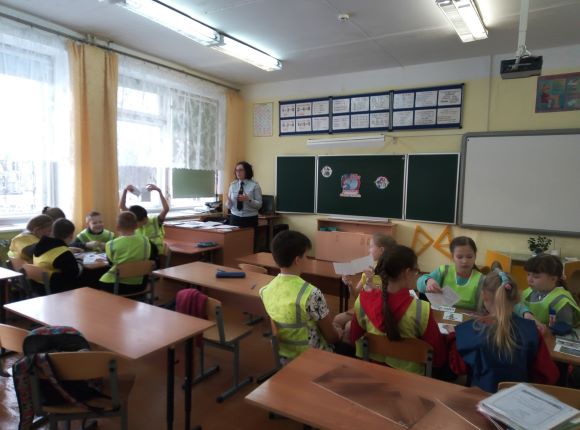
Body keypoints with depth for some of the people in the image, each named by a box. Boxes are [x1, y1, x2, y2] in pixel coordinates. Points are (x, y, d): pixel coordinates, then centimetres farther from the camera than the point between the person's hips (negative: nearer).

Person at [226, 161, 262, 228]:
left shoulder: (254, 185, -3)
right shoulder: (232, 185, 7)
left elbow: (259, 204, -7)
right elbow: (229, 206, 6)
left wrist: (248, 199, -21)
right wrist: (228, 201, -15)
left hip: (250, 219, -2)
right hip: (235, 218, 3)